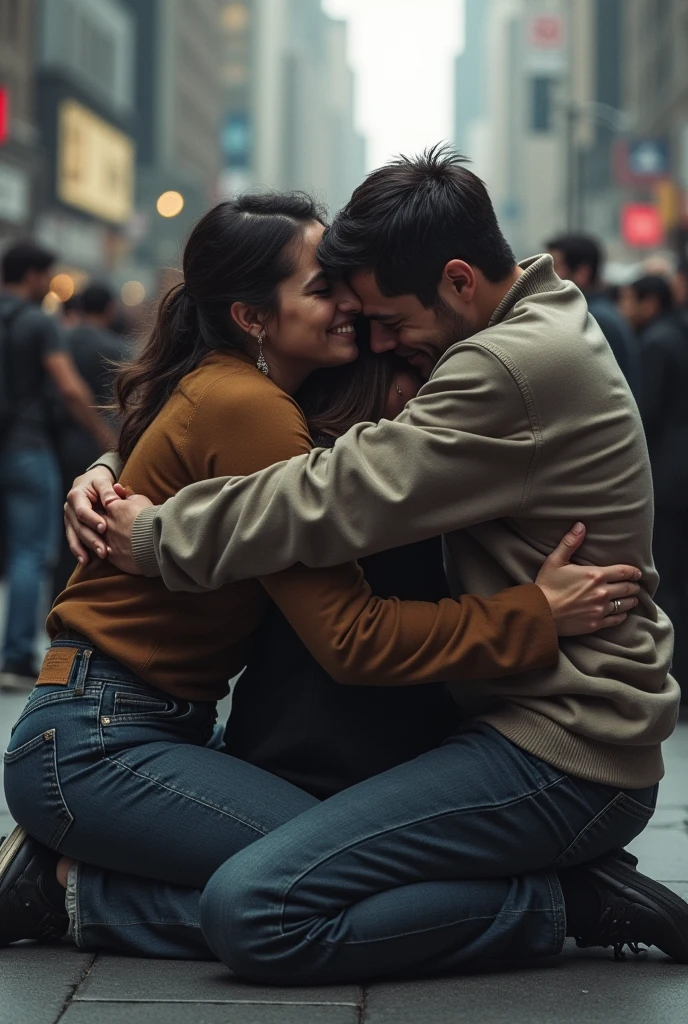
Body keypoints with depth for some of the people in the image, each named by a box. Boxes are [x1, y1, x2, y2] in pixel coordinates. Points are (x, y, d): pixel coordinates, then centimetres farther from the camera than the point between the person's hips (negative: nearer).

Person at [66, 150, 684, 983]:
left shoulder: (518, 368, -19)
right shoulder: (530, 336, 13)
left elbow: (339, 502, -22)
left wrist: (160, 537, -6)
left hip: (559, 757, -11)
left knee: (250, 913, -21)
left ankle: (557, 905, -8)